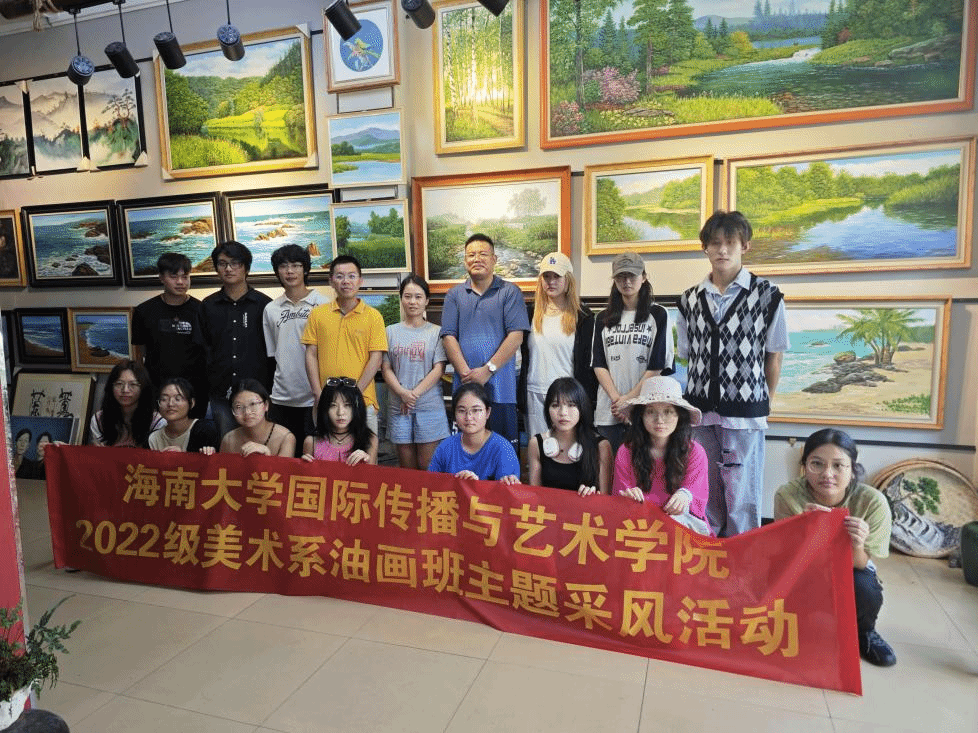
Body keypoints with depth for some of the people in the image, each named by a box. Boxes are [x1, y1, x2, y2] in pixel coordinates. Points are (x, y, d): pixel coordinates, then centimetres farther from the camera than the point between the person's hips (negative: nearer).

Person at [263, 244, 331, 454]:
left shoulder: (323, 304, -2)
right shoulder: (271, 309, 10)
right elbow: (271, 354, 15)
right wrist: (266, 395, 13)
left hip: (315, 397, -3)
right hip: (282, 398, 4)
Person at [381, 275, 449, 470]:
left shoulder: (436, 332, 4)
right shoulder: (391, 332, 10)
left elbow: (438, 369, -2)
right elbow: (386, 369, 6)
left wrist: (415, 394, -11)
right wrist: (403, 393, -11)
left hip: (429, 405, -2)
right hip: (398, 407, 2)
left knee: (428, 467, -1)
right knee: (406, 468, 8)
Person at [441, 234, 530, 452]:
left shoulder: (509, 292, 4)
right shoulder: (454, 295, 12)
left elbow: (516, 336, -6)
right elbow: (449, 336, 4)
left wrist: (488, 370, -12)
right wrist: (466, 373, -10)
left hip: (500, 387, -2)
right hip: (464, 387, 2)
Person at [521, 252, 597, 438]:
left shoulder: (582, 316, 2)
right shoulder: (532, 313, 12)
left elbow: (588, 362, 1)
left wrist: (587, 400, -4)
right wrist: (521, 395, 11)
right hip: (535, 393, 3)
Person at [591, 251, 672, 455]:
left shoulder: (658, 315, 5)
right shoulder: (603, 319, 14)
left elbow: (658, 365, -3)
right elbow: (598, 364, 6)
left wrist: (629, 398, -9)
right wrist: (616, 398, -8)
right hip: (608, 411, 3)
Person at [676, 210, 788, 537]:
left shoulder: (767, 295, -2)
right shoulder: (690, 299, 8)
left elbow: (774, 357, 3)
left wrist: (764, 404, 5)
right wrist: (692, 403, 7)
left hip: (744, 414, -3)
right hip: (700, 412, 4)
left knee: (742, 501, 2)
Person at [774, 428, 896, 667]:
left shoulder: (873, 502, -24)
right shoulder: (787, 496, -25)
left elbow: (859, 565, -19)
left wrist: (857, 545, -42)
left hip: (850, 575, 0)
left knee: (865, 588, -32)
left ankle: (864, 633, 5)